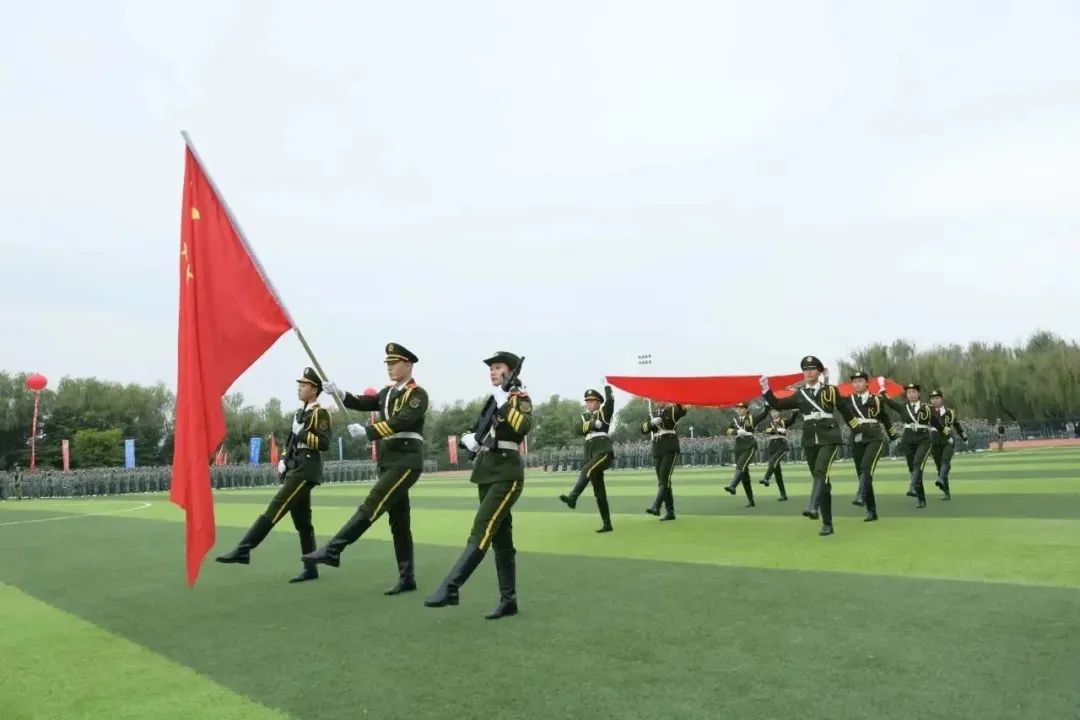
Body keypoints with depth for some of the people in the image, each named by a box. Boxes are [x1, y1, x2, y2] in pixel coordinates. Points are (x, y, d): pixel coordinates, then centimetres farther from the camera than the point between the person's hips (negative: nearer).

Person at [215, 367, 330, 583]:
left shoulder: (320, 413, -5)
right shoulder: (299, 413, 21)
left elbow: (325, 444, -14)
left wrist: (304, 436, -24)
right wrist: (283, 461, 13)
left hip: (306, 470, -9)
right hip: (295, 468, 9)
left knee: (275, 509, -15)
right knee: (302, 520, 7)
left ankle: (243, 550, -16)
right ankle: (311, 569, 10)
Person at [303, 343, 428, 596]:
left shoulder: (418, 394, -7)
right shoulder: (387, 392, 19)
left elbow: (401, 422, -21)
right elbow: (363, 403, 8)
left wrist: (366, 431, -25)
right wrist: (339, 393, -9)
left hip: (406, 461, -8)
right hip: (387, 462, 8)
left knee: (370, 507, -15)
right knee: (399, 521, 8)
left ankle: (332, 550, -14)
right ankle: (407, 578, 12)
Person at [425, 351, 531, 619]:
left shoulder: (520, 398, -4)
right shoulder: (493, 399, 19)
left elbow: (524, 427, -23)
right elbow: (479, 431, 24)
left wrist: (505, 402, -23)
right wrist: (469, 438, 3)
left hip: (507, 472, -8)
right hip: (486, 470, 8)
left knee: (481, 530, -15)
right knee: (501, 536, 8)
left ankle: (450, 588, -19)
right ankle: (508, 600, 12)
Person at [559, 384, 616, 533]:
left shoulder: (604, 412, 8)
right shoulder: (585, 416, 22)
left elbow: (610, 401, -12)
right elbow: (579, 429, 1)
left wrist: (606, 385, -2)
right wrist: (593, 424, -13)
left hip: (604, 452, -6)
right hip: (591, 455, 6)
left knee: (586, 471, -33)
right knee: (599, 493, 5)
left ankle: (572, 498, -46)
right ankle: (607, 524, 9)